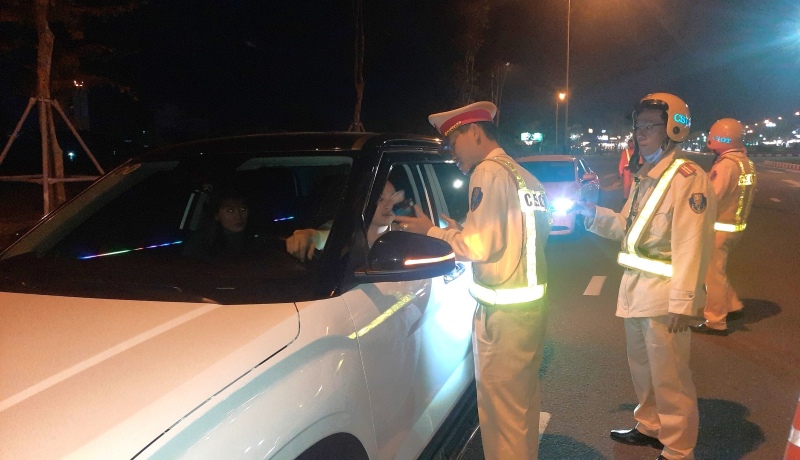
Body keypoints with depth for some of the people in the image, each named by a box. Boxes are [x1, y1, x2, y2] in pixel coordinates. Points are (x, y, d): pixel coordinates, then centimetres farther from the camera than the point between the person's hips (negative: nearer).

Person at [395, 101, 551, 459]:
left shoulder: (489, 171, -12)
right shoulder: (525, 176, 14)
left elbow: (480, 246, -18)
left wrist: (433, 231, -6)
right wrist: (461, 232, 16)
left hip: (502, 311, -9)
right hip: (532, 302, 9)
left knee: (501, 410, 2)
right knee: (523, 403, 21)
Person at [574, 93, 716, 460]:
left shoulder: (687, 178, -15)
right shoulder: (643, 177, 13)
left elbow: (691, 246, -21)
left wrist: (682, 301, -24)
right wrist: (592, 213, 6)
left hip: (664, 293, -9)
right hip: (635, 288, 9)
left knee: (668, 376, 2)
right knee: (642, 367, 21)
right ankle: (650, 426, 39)